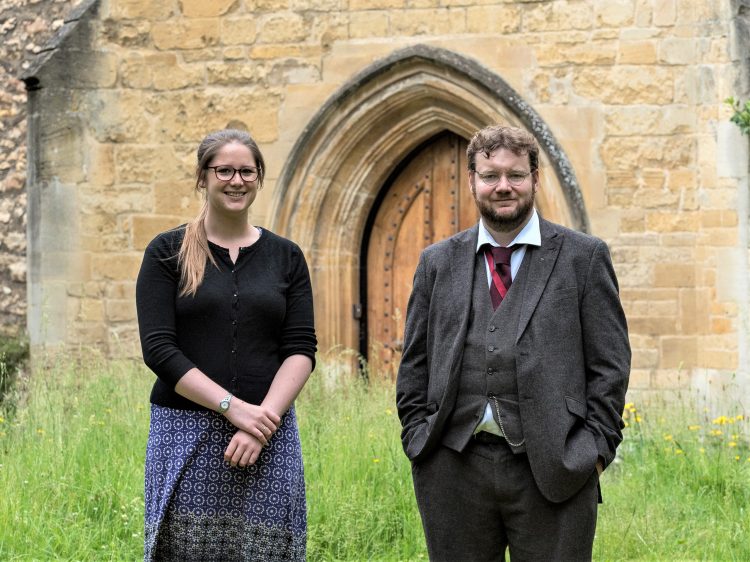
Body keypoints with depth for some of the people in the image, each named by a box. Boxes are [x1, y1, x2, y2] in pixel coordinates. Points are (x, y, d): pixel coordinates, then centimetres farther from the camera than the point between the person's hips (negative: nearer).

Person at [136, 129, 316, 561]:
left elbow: (301, 349, 3)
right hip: (186, 431, -2)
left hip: (270, 432, 2)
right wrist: (232, 407, -14)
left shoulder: (286, 257, 10)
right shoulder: (168, 253, 3)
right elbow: (158, 348, -6)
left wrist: (265, 418, -13)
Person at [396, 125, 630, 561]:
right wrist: (417, 439, 4)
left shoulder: (584, 257, 6)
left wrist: (597, 447, -5)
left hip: (553, 470, -2)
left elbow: (609, 365, 3)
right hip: (454, 468, 2)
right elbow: (415, 366, 14)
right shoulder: (438, 262, 13)